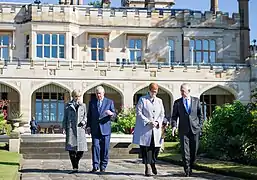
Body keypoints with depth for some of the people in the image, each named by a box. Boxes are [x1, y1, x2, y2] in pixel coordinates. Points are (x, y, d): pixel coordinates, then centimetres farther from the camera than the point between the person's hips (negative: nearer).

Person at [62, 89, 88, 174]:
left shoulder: (83, 105, 15)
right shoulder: (68, 106, 11)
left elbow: (85, 116, 16)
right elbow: (65, 118, 11)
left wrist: (84, 121, -5)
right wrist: (64, 128, 2)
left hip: (80, 128, 1)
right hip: (71, 129, -1)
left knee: (81, 149, -3)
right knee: (71, 149, -8)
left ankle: (76, 163, 23)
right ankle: (75, 167, -3)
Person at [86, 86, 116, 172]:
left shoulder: (110, 102, 7)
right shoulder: (91, 102, 12)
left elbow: (114, 115, 4)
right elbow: (89, 115, 14)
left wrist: (111, 114, -19)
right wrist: (88, 126, 5)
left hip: (105, 129, -1)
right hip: (95, 129, 1)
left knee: (105, 148, 2)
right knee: (95, 147, -8)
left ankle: (103, 166, 11)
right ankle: (95, 166, -8)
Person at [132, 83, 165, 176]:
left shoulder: (159, 101, 16)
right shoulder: (142, 100, 2)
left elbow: (162, 114, 15)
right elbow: (139, 113, -5)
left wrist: (157, 122, -5)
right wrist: (149, 121, -14)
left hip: (156, 129, 4)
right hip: (145, 129, -3)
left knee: (156, 147, 2)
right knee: (145, 148, -3)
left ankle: (153, 163, 26)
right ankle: (147, 167, 3)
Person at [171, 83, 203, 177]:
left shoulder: (196, 100, 7)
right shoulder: (177, 102, 5)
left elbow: (200, 115, 11)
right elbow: (174, 116, 6)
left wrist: (200, 126, 3)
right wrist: (174, 126, -11)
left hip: (195, 129, 1)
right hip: (183, 130, -1)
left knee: (194, 151, 5)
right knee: (185, 151, -6)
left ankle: (190, 167, 23)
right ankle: (187, 170, 1)